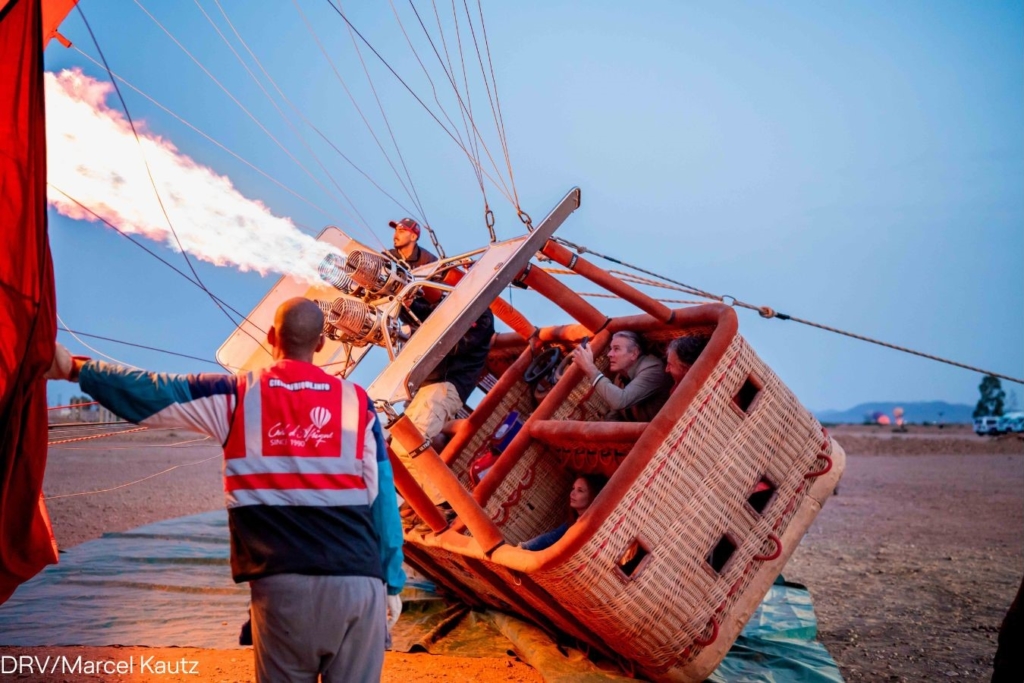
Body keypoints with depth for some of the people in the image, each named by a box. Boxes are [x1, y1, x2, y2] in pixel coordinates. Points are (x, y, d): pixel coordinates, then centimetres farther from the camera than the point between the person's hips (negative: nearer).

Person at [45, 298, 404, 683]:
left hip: (283, 584, 0)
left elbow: (152, 394, 5)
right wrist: (392, 582, 9)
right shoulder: (356, 401, 5)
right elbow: (383, 498, 4)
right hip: (358, 582, 0)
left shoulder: (237, 395, 4)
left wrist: (74, 368, 18)